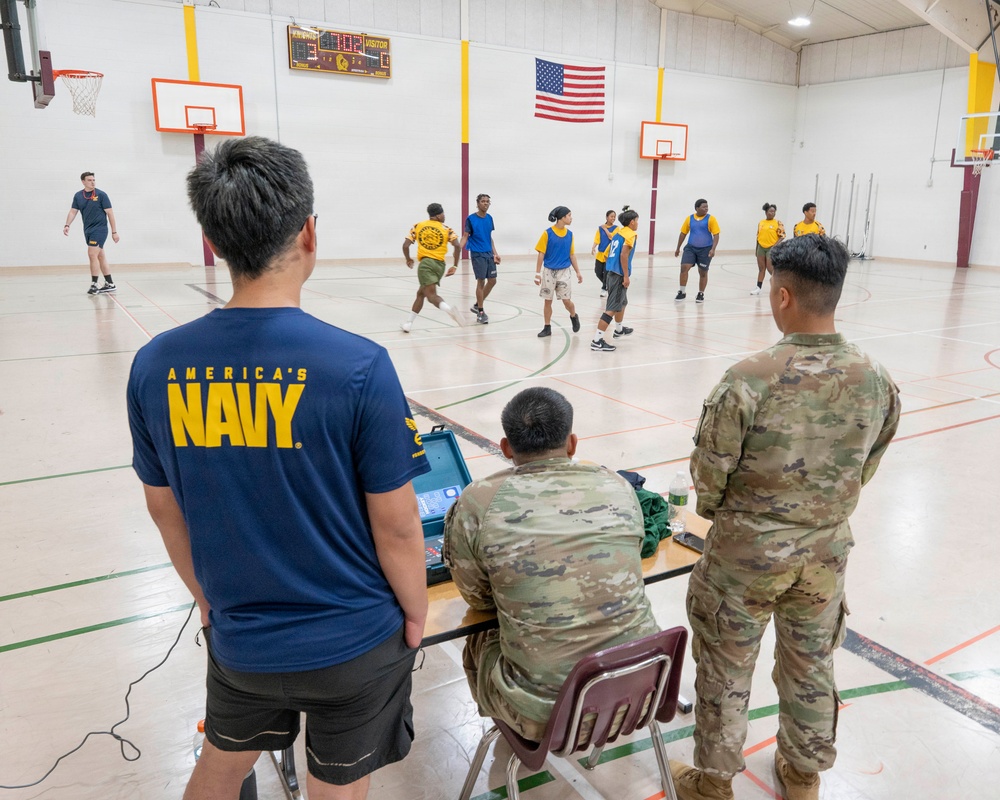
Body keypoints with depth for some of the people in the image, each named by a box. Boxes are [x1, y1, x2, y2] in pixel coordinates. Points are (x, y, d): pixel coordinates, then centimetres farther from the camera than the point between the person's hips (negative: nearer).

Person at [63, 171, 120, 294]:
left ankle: (94, 285, -7)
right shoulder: (78, 196, 7)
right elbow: (73, 211, 7)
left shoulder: (101, 195, -7)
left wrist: (114, 232, -11)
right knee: (100, 256, 9)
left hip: (99, 229, -6)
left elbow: (110, 213, -7)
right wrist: (67, 225, -9)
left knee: (92, 254, -13)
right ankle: (110, 284, 16)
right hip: (88, 230, 6)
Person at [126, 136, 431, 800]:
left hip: (239, 639, 3)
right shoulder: (360, 368, -25)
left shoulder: (155, 366, -12)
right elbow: (396, 526, -17)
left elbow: (164, 509, 1)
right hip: (352, 641, -3)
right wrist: (416, 610, 2)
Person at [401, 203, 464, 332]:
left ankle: (448, 308, -44)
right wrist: (455, 266, 1)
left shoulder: (418, 226, 10)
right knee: (421, 293, 16)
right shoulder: (446, 229, 8)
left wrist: (408, 260, 21)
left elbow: (405, 245, 4)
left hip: (426, 263, -3)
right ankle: (408, 323, 17)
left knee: (431, 295, -14)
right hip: (440, 265, 3)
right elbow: (457, 246, -7)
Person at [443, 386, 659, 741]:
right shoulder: (619, 487, -2)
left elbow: (478, 598, 4)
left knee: (478, 645, 26)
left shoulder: (476, 503, -11)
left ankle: (526, 738, 43)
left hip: (549, 713, -3)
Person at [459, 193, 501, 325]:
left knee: (492, 280, 6)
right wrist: (458, 249, -23)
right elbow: (465, 237, -8)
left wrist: (495, 253, 13)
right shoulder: (471, 219, -7)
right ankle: (480, 312, 6)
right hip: (477, 254, -6)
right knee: (481, 281, -6)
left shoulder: (489, 218, 9)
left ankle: (477, 305, 25)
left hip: (489, 254, 6)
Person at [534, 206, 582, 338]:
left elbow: (572, 254, 11)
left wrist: (578, 272, 11)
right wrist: (538, 273, -8)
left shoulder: (569, 234, 3)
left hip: (564, 272, 2)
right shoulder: (548, 233, -8)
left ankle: (574, 317, 30)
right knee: (548, 301, 5)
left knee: (566, 300, 0)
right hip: (549, 271, -2)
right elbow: (541, 254, -6)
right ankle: (547, 328, 16)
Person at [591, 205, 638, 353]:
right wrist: (626, 276, -19)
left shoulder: (618, 232, 14)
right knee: (612, 307, -11)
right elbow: (623, 254, -21)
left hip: (612, 272, 9)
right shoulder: (630, 234, -10)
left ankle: (619, 330, 49)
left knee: (622, 302, 29)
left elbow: (607, 253, 18)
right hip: (619, 274, -9)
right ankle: (597, 341, -17)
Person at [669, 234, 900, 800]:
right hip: (828, 551, 5)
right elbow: (865, 472, 3)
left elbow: (709, 474, -15)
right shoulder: (878, 382, -10)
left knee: (725, 668, 15)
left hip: (746, 551, -4)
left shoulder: (750, 380, -26)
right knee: (811, 665, 24)